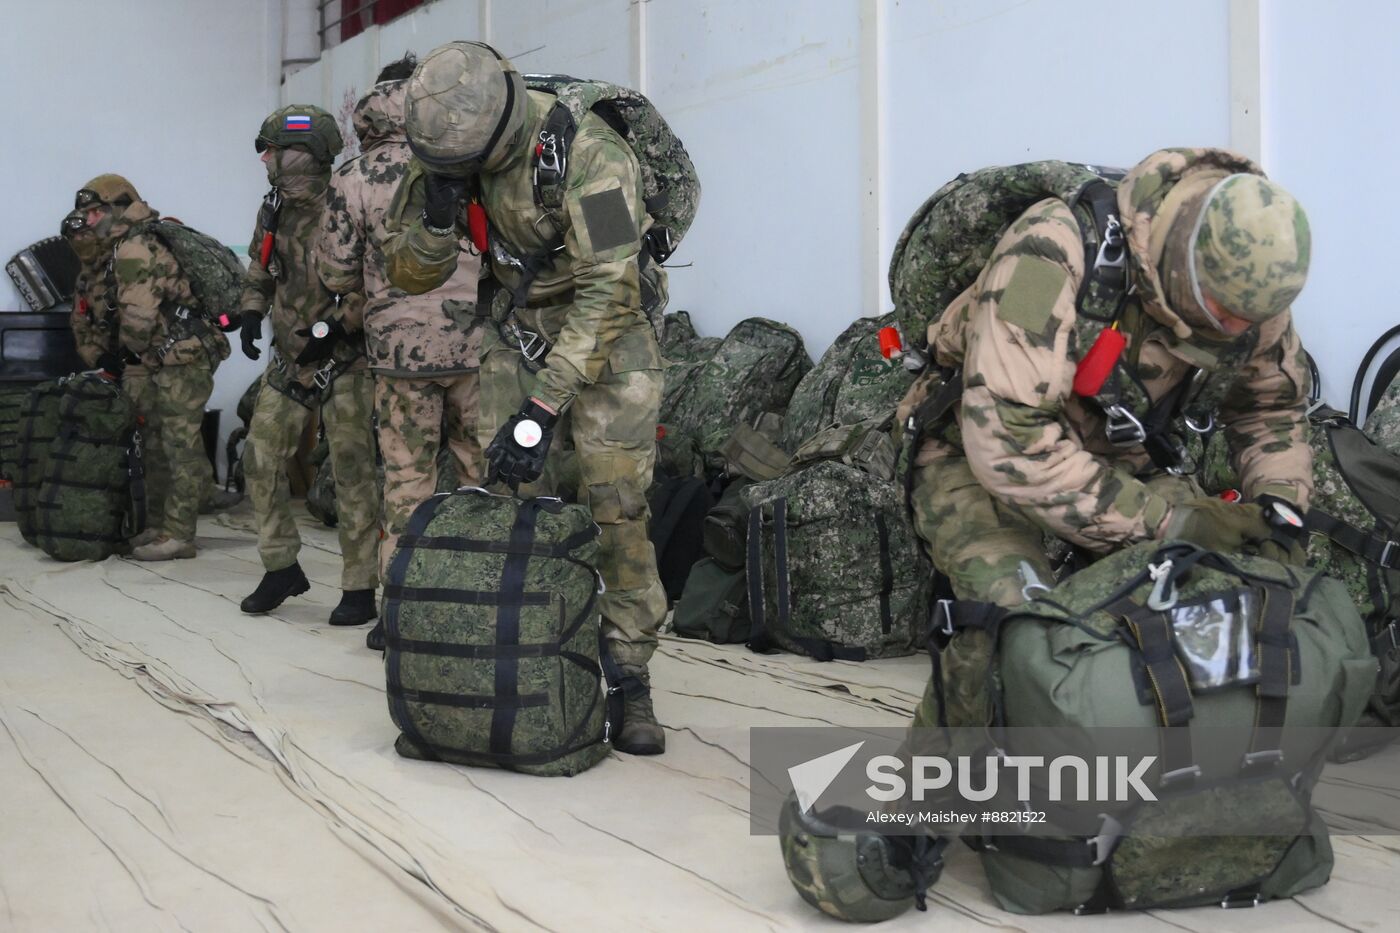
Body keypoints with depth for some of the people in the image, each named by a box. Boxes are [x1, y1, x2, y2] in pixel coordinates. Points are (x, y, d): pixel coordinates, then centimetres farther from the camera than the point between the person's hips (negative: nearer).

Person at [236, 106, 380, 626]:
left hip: (342, 362, -7)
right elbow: (258, 271, 22)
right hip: (288, 359, 7)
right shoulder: (273, 211, 8)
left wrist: (335, 327, -22)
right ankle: (282, 568, 21)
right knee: (261, 461, 6)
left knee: (353, 474, -3)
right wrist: (252, 311, 5)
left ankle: (359, 589, 4)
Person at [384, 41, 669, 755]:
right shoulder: (456, 151, -8)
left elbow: (606, 292, -30)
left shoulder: (585, 150, -28)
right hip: (517, 338, 5)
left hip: (605, 339, -5)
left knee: (614, 508, -10)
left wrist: (541, 410, -33)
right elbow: (410, 276, -2)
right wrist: (438, 216, -25)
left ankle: (630, 680, -1)